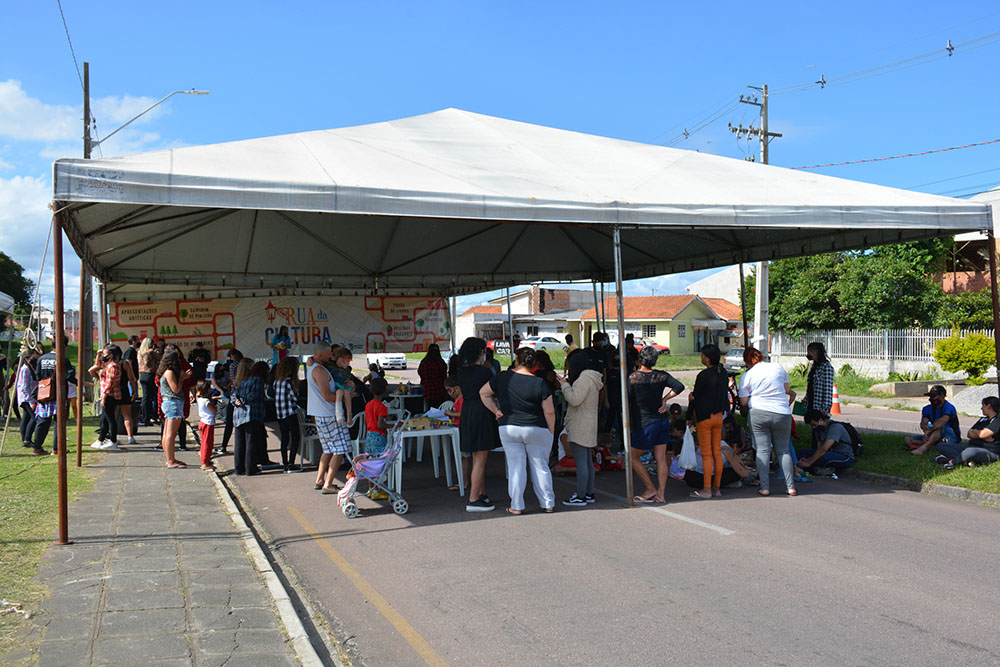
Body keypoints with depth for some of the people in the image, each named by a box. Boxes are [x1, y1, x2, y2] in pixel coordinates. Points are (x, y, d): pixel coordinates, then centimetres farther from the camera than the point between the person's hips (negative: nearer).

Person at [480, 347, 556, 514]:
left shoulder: (502, 378, -3)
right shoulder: (540, 383, -10)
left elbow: (483, 393, 9)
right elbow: (549, 412, -8)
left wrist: (496, 410, 8)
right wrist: (551, 432, 3)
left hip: (508, 429, 1)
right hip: (537, 431, -1)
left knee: (515, 467, 7)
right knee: (540, 467, 10)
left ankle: (516, 506, 9)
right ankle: (548, 504, 16)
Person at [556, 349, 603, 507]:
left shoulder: (584, 379, -17)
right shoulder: (591, 378, 15)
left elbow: (574, 400, -22)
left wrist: (564, 385, -10)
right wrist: (567, 385, 14)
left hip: (580, 428, -11)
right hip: (588, 427, 11)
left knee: (581, 462, -7)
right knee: (587, 461, 15)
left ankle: (581, 497, -4)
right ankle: (589, 493, 22)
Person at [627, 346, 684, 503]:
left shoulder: (632, 378, -11)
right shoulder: (661, 376, 0)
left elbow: (626, 403, -10)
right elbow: (679, 386, -9)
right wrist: (665, 399, 0)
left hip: (645, 424, -5)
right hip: (663, 421, 6)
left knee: (632, 457, 8)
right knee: (661, 459, 9)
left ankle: (650, 489, 9)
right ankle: (660, 495, 11)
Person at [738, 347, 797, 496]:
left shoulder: (747, 376, 1)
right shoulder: (779, 368, 8)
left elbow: (743, 402, 3)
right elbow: (788, 390, 19)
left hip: (759, 413, -2)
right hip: (782, 413, 2)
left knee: (762, 450, 2)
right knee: (783, 451, 11)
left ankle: (765, 487, 0)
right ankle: (791, 487, 9)